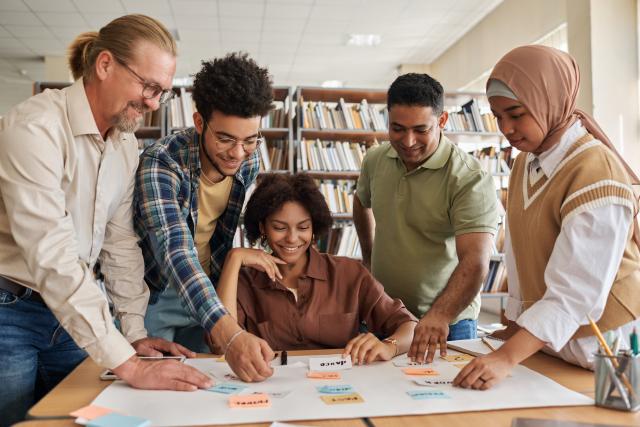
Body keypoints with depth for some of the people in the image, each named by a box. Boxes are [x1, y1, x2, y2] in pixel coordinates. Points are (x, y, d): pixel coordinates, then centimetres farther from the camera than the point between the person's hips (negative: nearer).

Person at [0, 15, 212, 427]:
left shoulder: (127, 145, 1)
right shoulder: (35, 127, -23)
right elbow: (51, 255, -31)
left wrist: (135, 332, 3)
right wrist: (128, 364, -33)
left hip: (69, 311, 6)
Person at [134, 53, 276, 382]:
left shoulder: (249, 163, -11)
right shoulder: (161, 163, -29)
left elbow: (226, 240, 1)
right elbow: (174, 250, -42)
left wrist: (218, 321, 0)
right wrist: (229, 333, -54)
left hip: (208, 294, 5)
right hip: (154, 293, -4)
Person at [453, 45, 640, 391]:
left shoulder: (594, 172, -23)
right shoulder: (525, 163, 2)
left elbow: (576, 291, -29)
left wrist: (506, 358, -34)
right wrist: (515, 324, 7)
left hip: (604, 344, -6)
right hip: (545, 339, 7)